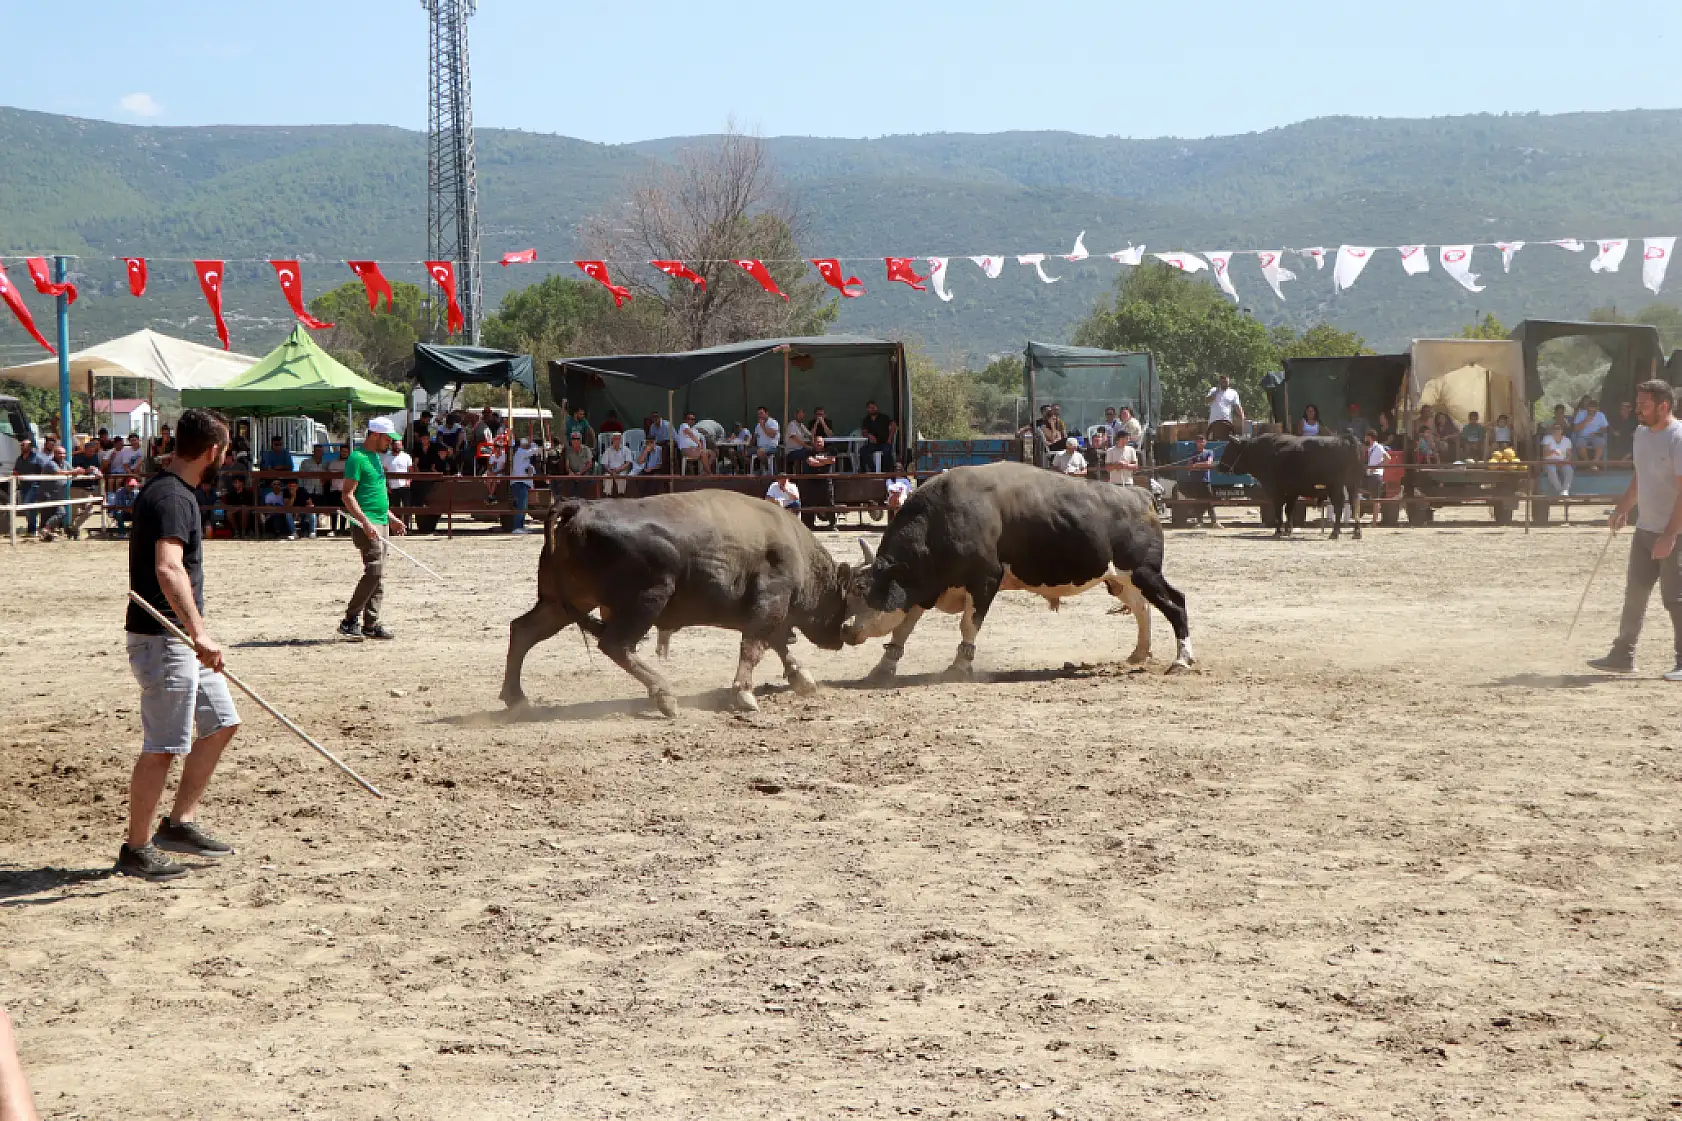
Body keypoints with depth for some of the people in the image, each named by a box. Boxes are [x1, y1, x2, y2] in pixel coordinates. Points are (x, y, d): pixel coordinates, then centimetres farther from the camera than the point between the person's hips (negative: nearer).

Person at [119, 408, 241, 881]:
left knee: (221, 723, 15)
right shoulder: (171, 497, -20)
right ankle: (137, 849, 5)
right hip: (161, 639, -10)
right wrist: (198, 632, -45)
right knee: (163, 747, -4)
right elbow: (169, 568, -35)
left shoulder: (171, 490, 13)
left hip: (184, 637, 10)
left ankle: (180, 823, 21)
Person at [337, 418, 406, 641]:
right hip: (366, 523, -10)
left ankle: (371, 624, 11)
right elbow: (348, 495, -17)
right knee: (374, 570, -16)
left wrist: (391, 518, 25)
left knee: (379, 576, 7)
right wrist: (365, 522, -25)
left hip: (381, 522, 10)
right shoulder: (357, 458, -11)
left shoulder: (375, 457, 19)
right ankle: (349, 621, -11)